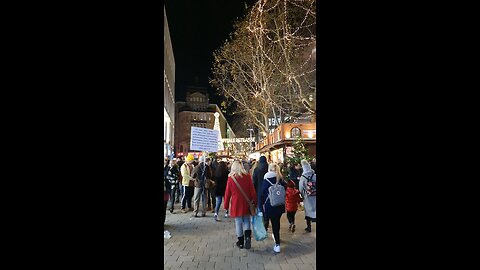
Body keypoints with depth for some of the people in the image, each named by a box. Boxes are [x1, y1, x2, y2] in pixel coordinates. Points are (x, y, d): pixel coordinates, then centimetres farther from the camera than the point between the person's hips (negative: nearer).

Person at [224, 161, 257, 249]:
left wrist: (226, 205, 7)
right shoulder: (247, 176, -5)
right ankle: (247, 236, -5)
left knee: (238, 222, 9)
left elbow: (227, 193, -2)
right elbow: (252, 190, -1)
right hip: (246, 203, 2)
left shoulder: (231, 178, -7)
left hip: (236, 204, -1)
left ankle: (241, 242, 19)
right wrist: (254, 201, 9)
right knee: (247, 221, 15)